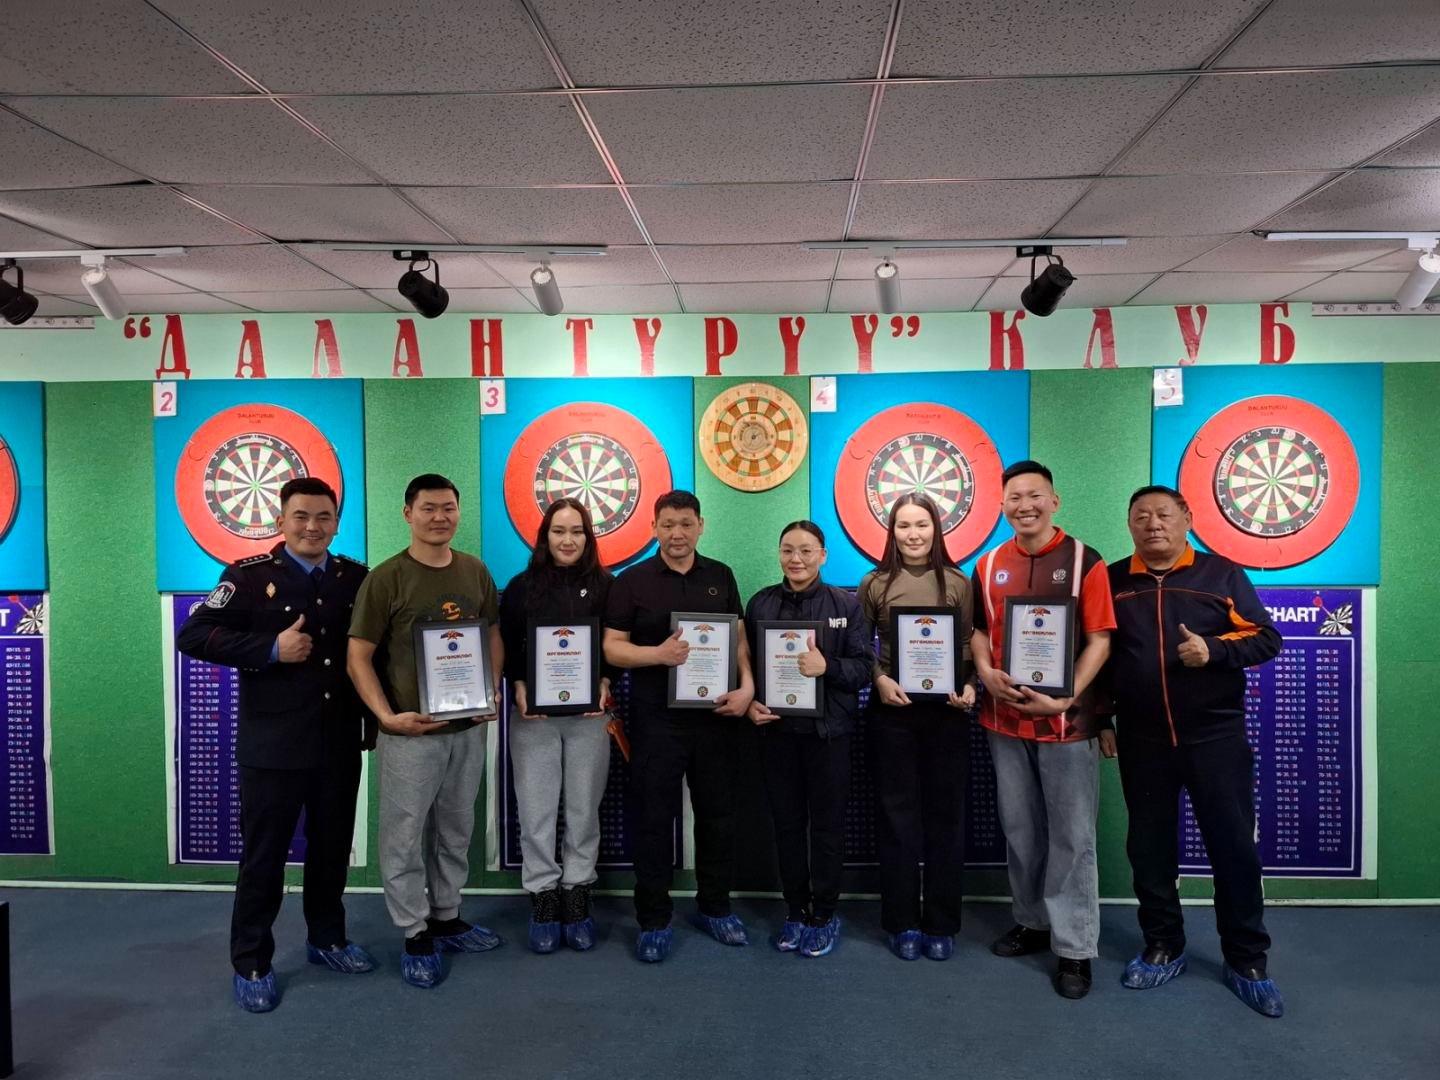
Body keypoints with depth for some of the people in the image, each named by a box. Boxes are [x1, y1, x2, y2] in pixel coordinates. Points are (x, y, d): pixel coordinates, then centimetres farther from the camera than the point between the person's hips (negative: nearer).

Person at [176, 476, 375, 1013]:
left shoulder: (356, 578, 4)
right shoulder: (249, 576, -7)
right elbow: (192, 636, -12)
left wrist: (376, 718, -1)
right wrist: (271, 649, -21)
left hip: (340, 743, 4)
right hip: (272, 745, -4)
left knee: (332, 847, 16)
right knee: (263, 853, 7)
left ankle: (327, 939, 36)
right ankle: (251, 964, 23)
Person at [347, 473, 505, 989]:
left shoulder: (475, 571, 5)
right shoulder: (386, 578, -10)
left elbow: (493, 635, 14)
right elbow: (359, 657, -9)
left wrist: (492, 690, -1)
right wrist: (387, 716, -19)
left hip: (468, 727, 5)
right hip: (410, 731, -5)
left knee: (455, 831, 17)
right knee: (405, 835, 5)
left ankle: (447, 918, 34)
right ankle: (416, 935, 21)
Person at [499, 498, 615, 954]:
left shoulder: (605, 586, 5)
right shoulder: (521, 586, 6)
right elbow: (506, 647, 5)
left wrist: (605, 685, -12)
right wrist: (518, 689, -11)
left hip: (589, 713, 0)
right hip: (533, 714, 0)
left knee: (583, 809, 6)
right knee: (536, 810, 2)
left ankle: (577, 899, 18)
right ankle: (543, 900, 15)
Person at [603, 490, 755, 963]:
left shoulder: (720, 576, 8)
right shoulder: (632, 581, -2)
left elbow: (739, 636, 10)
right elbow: (612, 646, -5)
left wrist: (747, 686, -6)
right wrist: (659, 653, -21)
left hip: (715, 715, 3)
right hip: (655, 719, -3)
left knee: (718, 813, 12)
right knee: (654, 818, 5)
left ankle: (715, 906, 30)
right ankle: (654, 919, 19)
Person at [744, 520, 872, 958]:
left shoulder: (846, 604, -1)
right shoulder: (760, 603, 5)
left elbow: (864, 667, -6)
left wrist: (826, 667, -23)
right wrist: (749, 702, -7)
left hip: (828, 729, -2)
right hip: (777, 728, 2)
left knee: (827, 823, 5)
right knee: (787, 821, 10)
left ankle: (824, 915, 20)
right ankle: (795, 910, 24)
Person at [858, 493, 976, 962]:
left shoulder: (958, 583, 3)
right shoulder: (874, 584, 2)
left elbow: (970, 646, 3)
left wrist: (969, 687, -13)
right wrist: (879, 680, -12)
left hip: (946, 710, 0)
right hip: (893, 709, 0)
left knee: (945, 814, 7)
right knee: (898, 814, 7)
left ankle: (941, 924, 20)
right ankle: (902, 923, 18)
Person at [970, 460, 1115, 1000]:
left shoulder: (1084, 561, -6)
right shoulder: (989, 566, 6)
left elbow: (1099, 641, -9)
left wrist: (1064, 699, -19)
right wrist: (986, 671, -6)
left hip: (1068, 719, -4)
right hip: (1005, 718, 5)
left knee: (1071, 836, 3)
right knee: (1019, 829, 16)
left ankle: (1074, 948, 15)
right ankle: (1033, 922, 33)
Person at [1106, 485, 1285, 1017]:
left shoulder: (1221, 573, 1)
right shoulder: (1113, 581, 5)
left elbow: (1267, 638, -1)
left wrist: (1214, 649, -19)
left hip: (1215, 734, -2)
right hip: (1142, 740, 2)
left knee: (1234, 847, 4)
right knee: (1150, 849, 10)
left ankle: (1246, 963, 19)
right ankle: (1163, 948, 27)